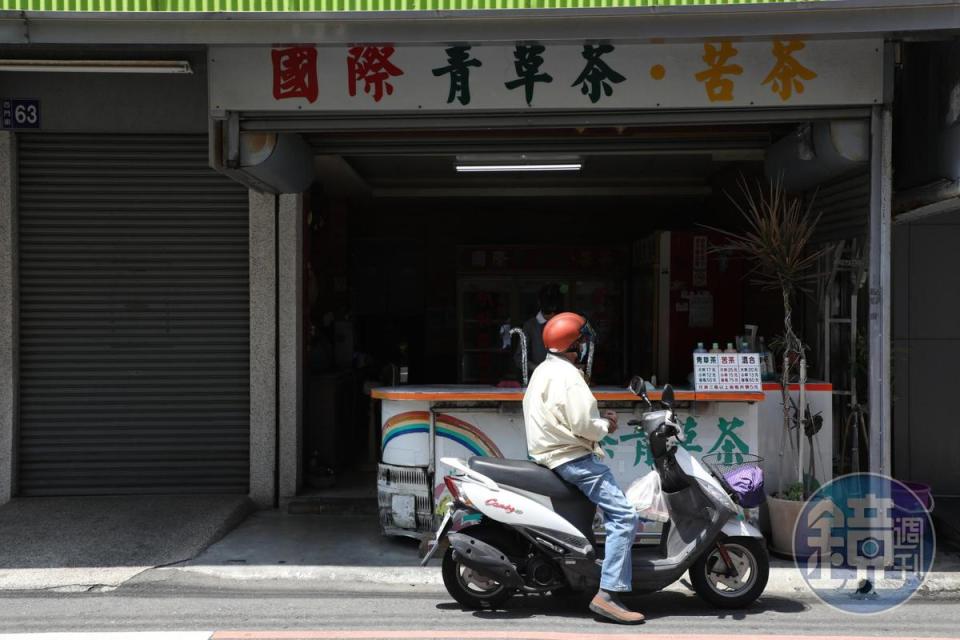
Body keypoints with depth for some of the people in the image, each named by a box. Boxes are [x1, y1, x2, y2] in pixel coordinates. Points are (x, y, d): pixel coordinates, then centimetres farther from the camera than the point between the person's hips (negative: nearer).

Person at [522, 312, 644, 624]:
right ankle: (608, 594, -21)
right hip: (572, 458, -11)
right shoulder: (567, 375, -16)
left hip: (552, 454, 11)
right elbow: (582, 425, -23)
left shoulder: (544, 370, 16)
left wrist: (597, 418, 12)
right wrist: (605, 427, -4)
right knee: (624, 516, -16)